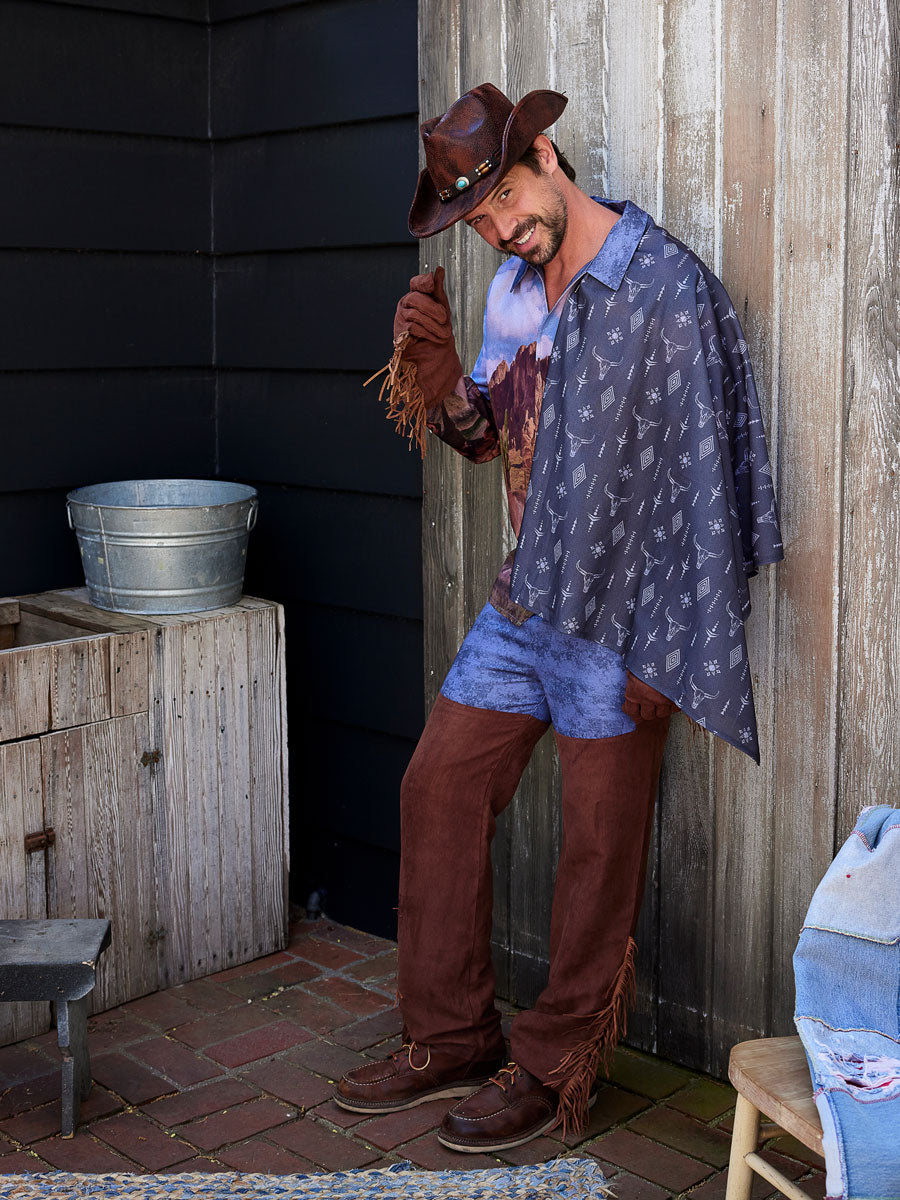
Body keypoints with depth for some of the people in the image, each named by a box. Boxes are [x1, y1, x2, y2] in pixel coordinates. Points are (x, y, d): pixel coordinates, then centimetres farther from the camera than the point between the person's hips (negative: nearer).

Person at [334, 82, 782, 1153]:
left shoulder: (667, 289, -15)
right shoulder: (514, 286, 9)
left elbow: (700, 473, -17)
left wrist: (662, 649, -18)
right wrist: (441, 375, -4)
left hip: (615, 612, -8)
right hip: (523, 598, 8)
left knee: (598, 844, 3)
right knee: (438, 789, 9)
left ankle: (554, 1068, 20)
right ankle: (450, 1039, 24)